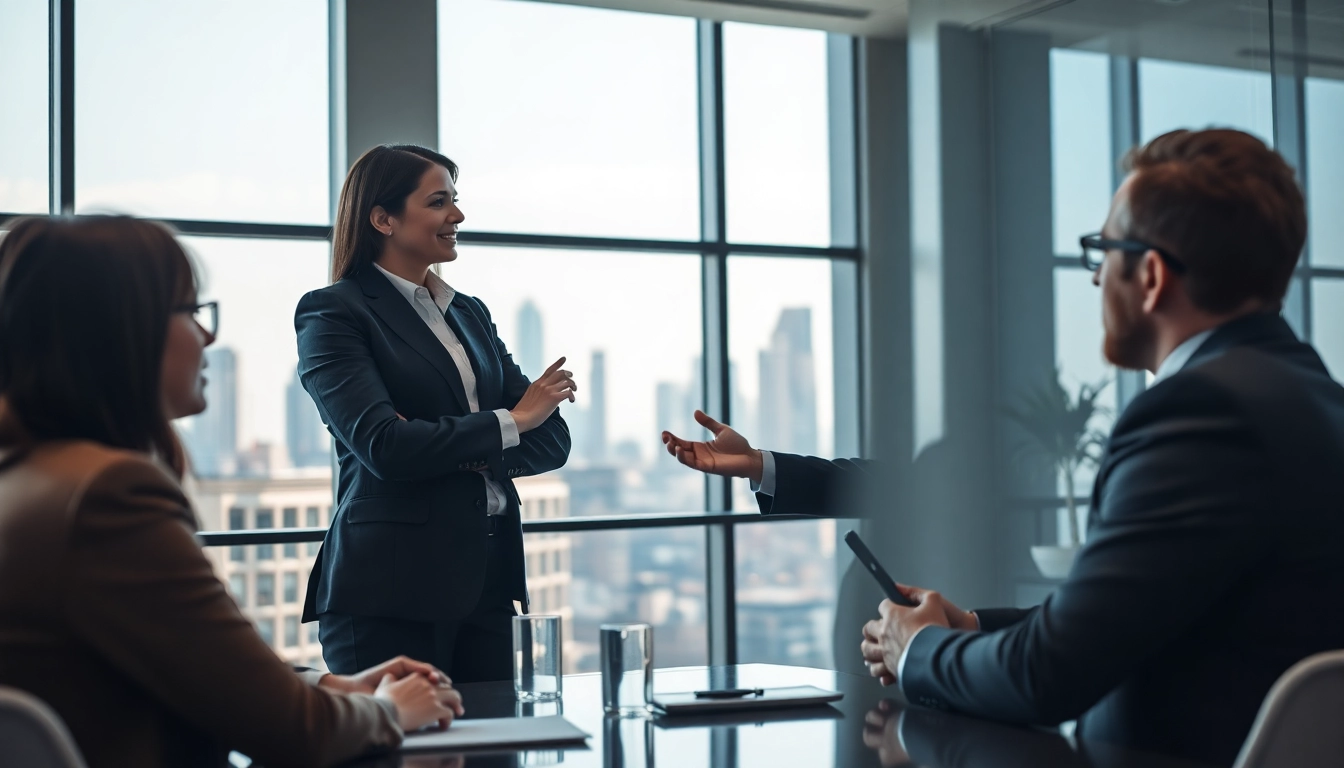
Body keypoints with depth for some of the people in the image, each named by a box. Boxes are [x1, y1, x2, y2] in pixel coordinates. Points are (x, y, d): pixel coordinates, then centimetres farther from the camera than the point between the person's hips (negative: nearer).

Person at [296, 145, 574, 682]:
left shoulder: (470, 313, 16)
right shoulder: (333, 313, -4)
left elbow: (552, 440, 8)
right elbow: (383, 445, -18)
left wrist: (455, 449, -11)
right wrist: (510, 421, -7)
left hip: (488, 584, 6)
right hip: (390, 591, -6)